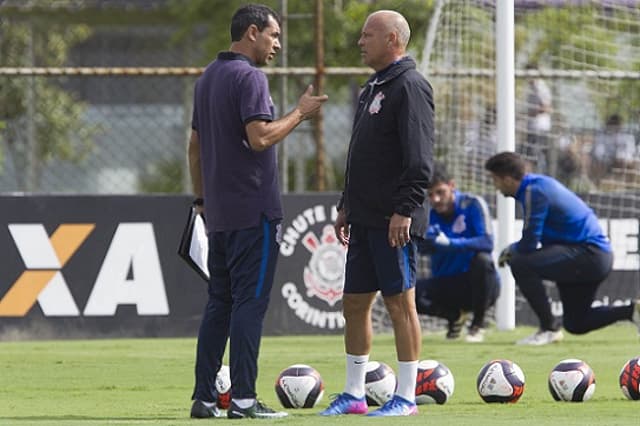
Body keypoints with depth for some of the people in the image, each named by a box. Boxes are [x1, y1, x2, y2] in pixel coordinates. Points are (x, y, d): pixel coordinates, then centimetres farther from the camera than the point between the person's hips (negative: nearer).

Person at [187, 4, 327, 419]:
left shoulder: (208, 78, 16)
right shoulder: (249, 77, -12)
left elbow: (195, 147, 21)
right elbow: (260, 137, -22)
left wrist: (202, 198, 25)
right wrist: (300, 113, -10)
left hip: (219, 213, 9)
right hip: (253, 211, -9)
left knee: (220, 303, 10)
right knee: (251, 302, -7)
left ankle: (205, 397, 9)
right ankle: (243, 398, -9)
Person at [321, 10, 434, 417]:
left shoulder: (410, 86, -11)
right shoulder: (373, 89, 19)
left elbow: (419, 159, -18)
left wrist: (404, 210, -23)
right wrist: (347, 207, 22)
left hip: (394, 221, -10)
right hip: (365, 218, 10)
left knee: (400, 302, -5)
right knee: (355, 303, 10)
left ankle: (406, 396, -2)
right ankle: (354, 394, 17)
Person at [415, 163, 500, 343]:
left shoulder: (472, 204, -12)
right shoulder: (428, 215, 0)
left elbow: (487, 242, -26)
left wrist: (450, 243, -41)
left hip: (477, 286, -3)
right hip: (447, 285, 3)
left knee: (482, 260, -37)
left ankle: (478, 323, -12)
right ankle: (455, 315, 7)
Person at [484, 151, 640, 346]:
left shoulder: (534, 191, -16)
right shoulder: (541, 183, 14)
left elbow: (529, 244, -18)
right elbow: (536, 238, 22)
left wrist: (510, 250, 3)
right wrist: (513, 250, 10)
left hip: (589, 255, -10)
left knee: (520, 264, -23)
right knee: (575, 324, 19)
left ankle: (549, 329, -15)